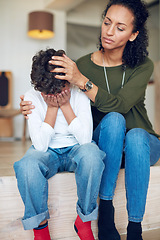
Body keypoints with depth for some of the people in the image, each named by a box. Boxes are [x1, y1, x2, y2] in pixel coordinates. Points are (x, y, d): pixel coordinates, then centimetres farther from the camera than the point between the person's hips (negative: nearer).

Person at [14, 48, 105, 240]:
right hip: (47, 152, 0)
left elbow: (85, 139, -20)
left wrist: (65, 105, -21)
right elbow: (40, 145, -19)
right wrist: (52, 107, -21)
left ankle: (84, 220, -15)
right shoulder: (32, 97, -11)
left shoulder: (79, 94, -11)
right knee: (27, 165, -35)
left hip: (75, 149, 0)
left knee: (91, 154, -36)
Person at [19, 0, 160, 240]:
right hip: (104, 147, 0)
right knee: (113, 120, -33)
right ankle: (105, 210, -24)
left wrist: (81, 81, -36)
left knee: (136, 136, -35)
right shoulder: (82, 65, -7)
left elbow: (120, 104, -26)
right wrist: (34, 109, -19)